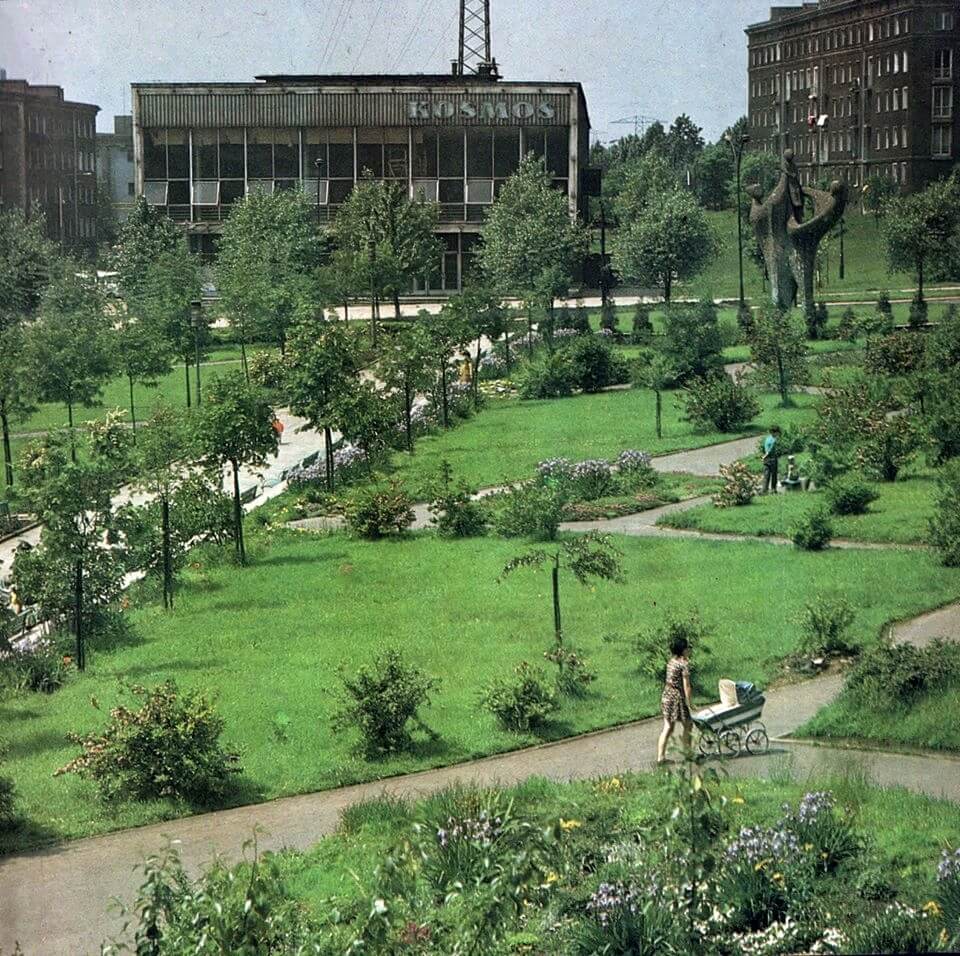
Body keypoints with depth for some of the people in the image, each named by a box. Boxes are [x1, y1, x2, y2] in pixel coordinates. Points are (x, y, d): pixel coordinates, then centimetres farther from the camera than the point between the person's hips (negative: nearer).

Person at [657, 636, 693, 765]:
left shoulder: (671, 661, 7)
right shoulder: (684, 664, -16)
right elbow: (686, 686, -17)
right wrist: (689, 704, -14)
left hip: (667, 696, 7)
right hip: (678, 697, -7)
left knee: (667, 727, 9)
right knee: (687, 725, 12)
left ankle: (660, 756, 5)